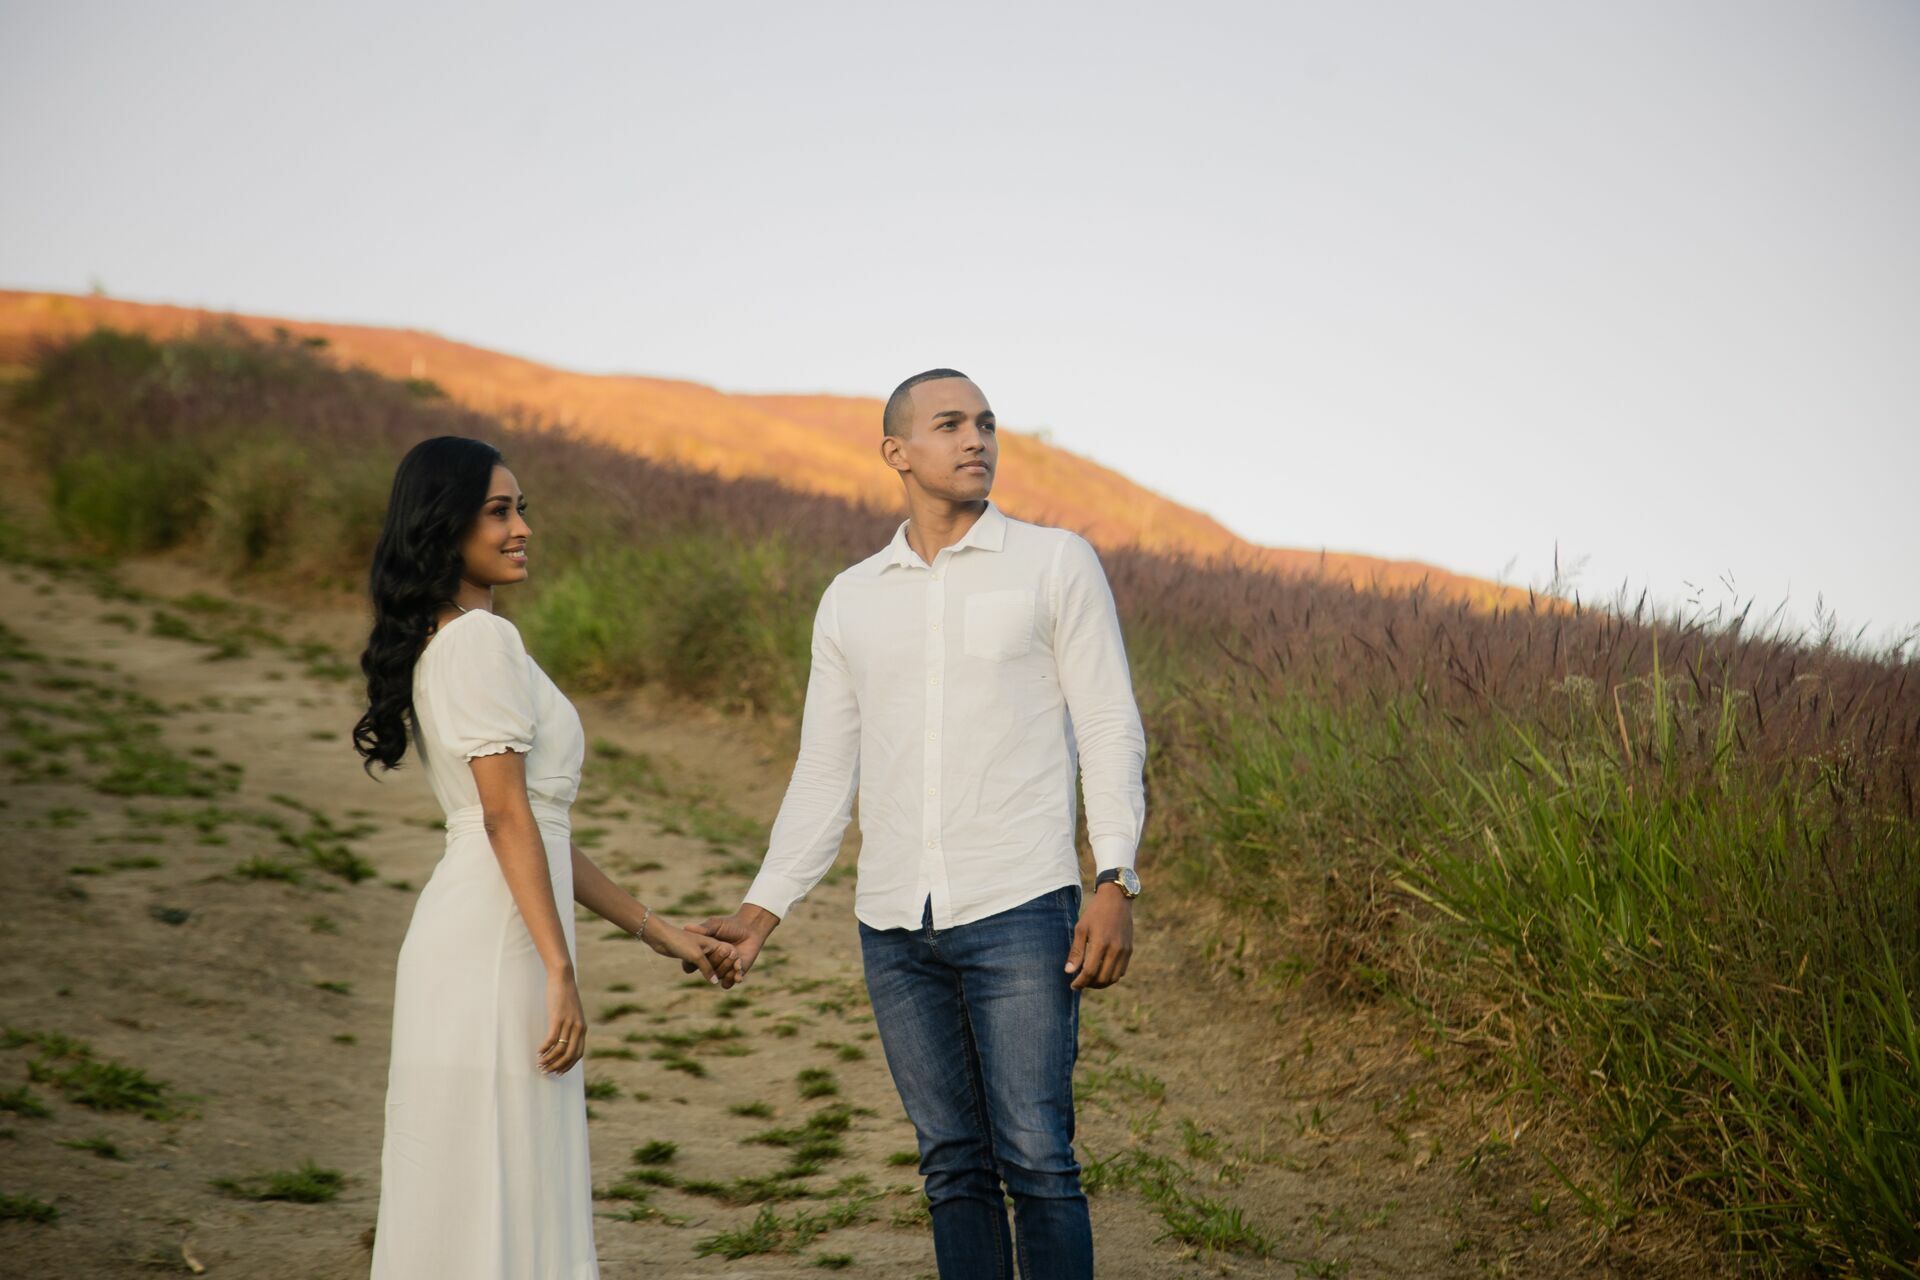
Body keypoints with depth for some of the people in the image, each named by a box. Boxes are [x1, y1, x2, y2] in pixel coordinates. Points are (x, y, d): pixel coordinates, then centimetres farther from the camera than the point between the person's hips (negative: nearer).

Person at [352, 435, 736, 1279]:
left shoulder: (438, 643, 20)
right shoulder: (483, 640, -9)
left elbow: (542, 828, 20)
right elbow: (507, 814, -16)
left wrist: (659, 933, 20)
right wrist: (561, 972, -19)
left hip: (469, 938, 10)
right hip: (495, 945, -9)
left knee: (463, 1197, 12)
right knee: (500, 1201, -6)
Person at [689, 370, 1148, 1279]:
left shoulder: (1056, 564, 2)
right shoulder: (850, 600, 12)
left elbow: (1110, 733, -1)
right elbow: (824, 773, 14)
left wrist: (1115, 883, -12)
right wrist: (762, 908, 5)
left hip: (1018, 911, -4)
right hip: (896, 929, 4)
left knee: (1035, 1159, -5)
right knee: (953, 1167, 9)